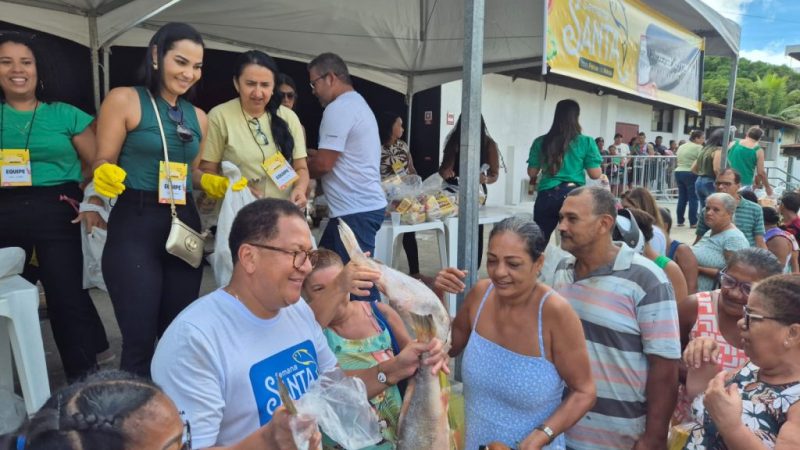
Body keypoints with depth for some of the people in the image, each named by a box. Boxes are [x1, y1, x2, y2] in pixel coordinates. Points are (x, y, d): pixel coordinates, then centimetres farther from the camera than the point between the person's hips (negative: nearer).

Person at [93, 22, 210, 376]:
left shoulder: (197, 116, 12)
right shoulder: (123, 100, -3)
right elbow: (103, 163, -5)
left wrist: (216, 183, 2)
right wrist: (107, 177, -27)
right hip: (134, 226, -5)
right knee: (139, 340, -4)